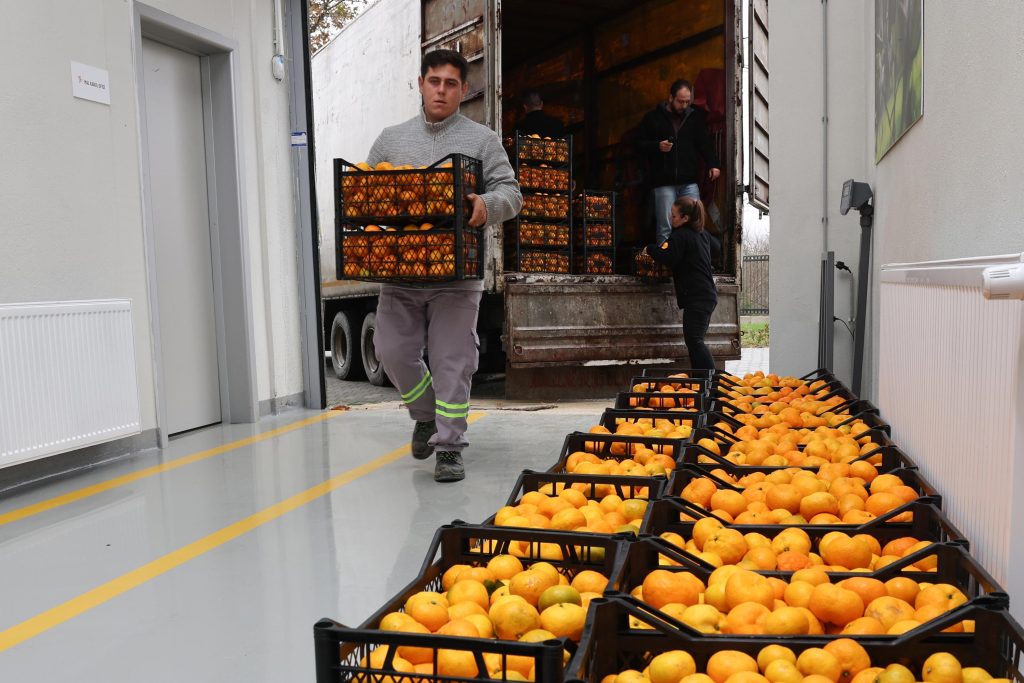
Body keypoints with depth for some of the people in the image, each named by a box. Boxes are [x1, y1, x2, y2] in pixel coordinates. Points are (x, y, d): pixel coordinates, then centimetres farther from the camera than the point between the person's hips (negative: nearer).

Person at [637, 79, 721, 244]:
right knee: (665, 228, -5)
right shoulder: (653, 117, 6)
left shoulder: (695, 117, 15)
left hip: (689, 182, 3)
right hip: (664, 183, -3)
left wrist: (712, 164, 0)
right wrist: (657, 146, -12)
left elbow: (705, 143, 16)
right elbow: (640, 144, 6)